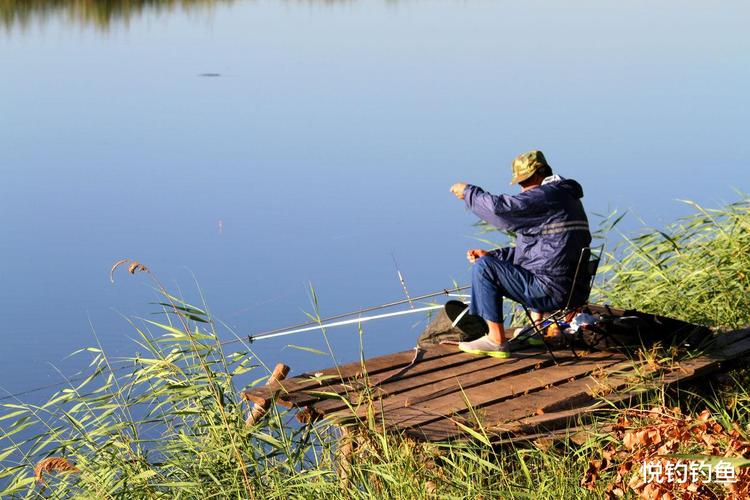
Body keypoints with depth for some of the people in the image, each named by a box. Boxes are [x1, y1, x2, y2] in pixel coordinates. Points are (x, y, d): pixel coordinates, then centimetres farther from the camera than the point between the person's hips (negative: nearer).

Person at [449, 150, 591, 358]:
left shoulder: (545, 196, -14)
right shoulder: (566, 197, 19)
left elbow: (500, 207, -21)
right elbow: (538, 247, 24)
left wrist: (468, 191, -3)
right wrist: (492, 254, 15)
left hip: (552, 290, -11)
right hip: (572, 287, 11)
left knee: (483, 267, -11)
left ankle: (496, 340, -8)